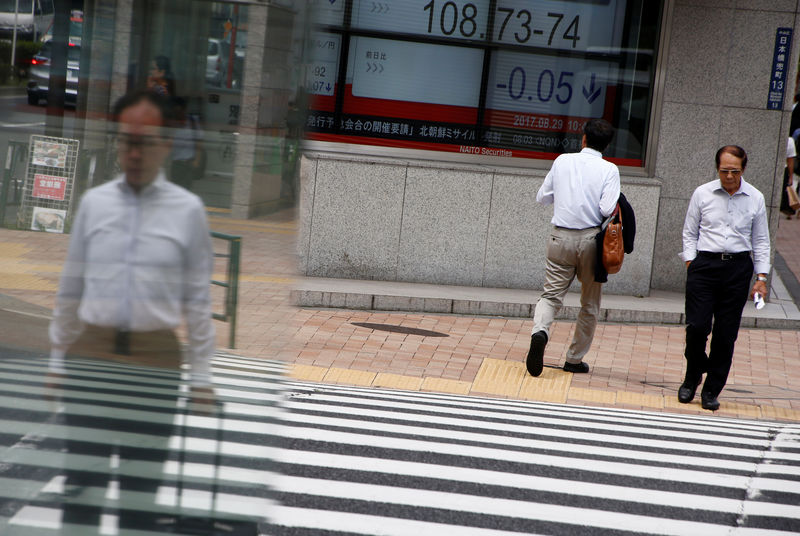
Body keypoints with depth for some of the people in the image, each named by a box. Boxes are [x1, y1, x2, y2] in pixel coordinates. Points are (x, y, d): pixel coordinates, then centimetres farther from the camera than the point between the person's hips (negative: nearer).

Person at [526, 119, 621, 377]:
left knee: (551, 295, 2)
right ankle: (575, 359, 16)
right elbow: (608, 209, -15)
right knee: (590, 304, 13)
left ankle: (540, 332, -28)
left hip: (561, 238, 1)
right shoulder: (609, 170, -5)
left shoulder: (562, 161, 3)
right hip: (591, 239, -1)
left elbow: (542, 197, 9)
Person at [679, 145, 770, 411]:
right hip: (705, 263, -1)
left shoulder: (755, 199, 6)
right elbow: (690, 233, 11)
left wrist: (761, 277, 5)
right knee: (697, 326, -10)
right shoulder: (702, 194, 4)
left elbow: (760, 240, 11)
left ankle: (712, 390, 11)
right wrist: (690, 261, -1)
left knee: (726, 334, 1)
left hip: (738, 267, 1)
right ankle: (692, 378, 15)